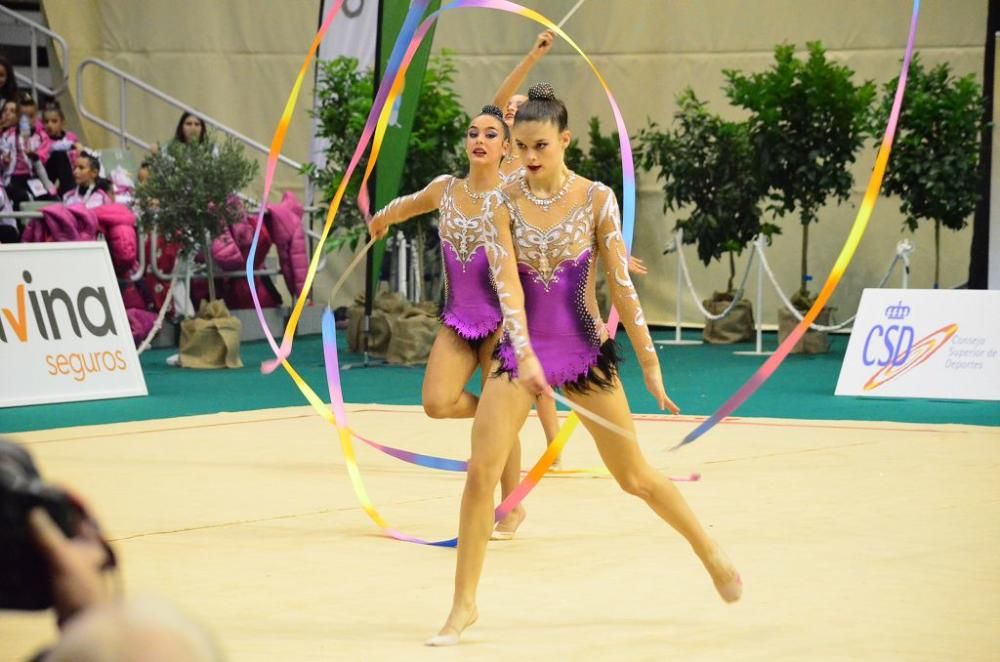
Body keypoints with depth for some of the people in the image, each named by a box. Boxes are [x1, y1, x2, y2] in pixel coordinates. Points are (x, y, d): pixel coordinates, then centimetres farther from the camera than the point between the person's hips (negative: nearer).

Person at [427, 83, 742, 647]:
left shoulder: (596, 199, -7)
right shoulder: (503, 204, -4)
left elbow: (621, 284, -6)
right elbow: (506, 281, -15)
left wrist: (650, 363, -6)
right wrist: (525, 354, -28)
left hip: (586, 350, -1)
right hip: (520, 349, 1)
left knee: (636, 477, 7)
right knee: (481, 474, -11)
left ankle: (712, 553, 31)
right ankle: (464, 605, 0)